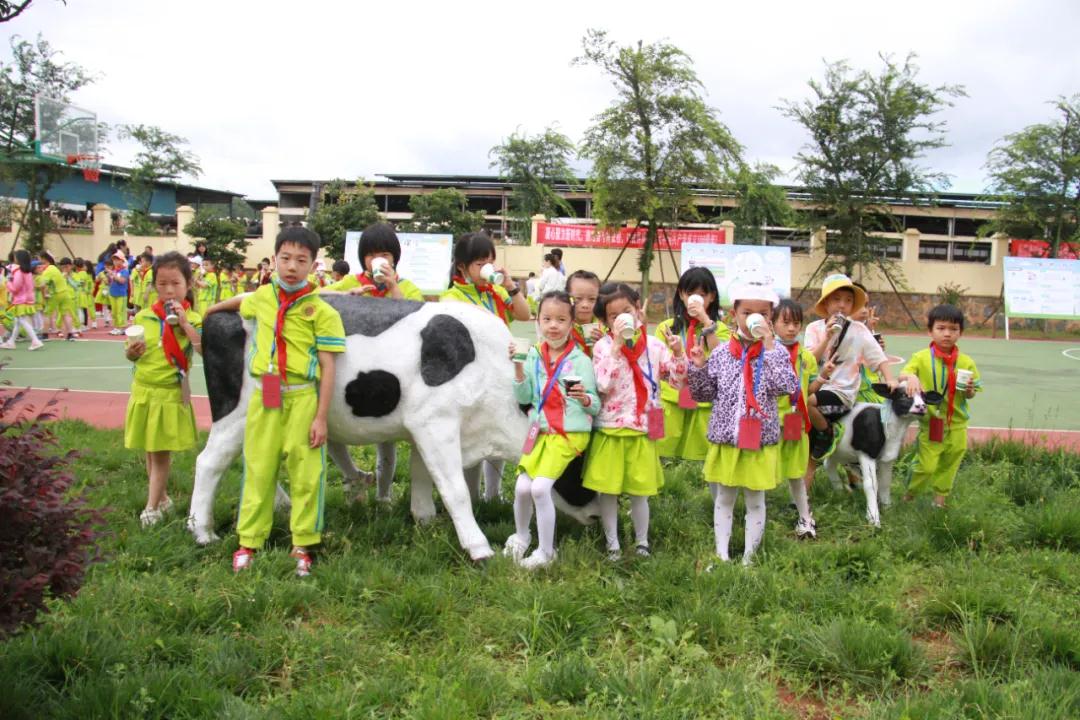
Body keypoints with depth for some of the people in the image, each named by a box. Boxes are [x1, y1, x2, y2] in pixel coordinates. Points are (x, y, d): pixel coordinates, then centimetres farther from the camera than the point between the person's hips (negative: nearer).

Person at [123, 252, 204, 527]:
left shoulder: (192, 319, -7)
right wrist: (132, 351, -11)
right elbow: (130, 354, 12)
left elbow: (206, 351, -22)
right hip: (143, 391, 4)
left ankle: (152, 506, 8)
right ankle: (162, 497, 30)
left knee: (162, 452, 0)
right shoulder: (143, 317, 1)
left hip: (171, 394, -4)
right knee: (150, 451, 14)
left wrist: (185, 324, -25)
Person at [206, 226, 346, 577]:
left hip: (302, 399, -4)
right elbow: (242, 301, 34)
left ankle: (303, 546, 16)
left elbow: (328, 368, -8)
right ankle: (248, 542, 21)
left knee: (305, 474, 3)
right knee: (258, 469, 10)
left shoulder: (321, 311, -7)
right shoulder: (262, 297, 7)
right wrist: (213, 308, 47)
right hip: (263, 396, 4)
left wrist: (321, 417, -10)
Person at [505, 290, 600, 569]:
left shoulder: (580, 360, -7)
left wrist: (585, 398, -26)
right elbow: (524, 398, 3)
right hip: (540, 430, 4)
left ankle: (546, 551, 2)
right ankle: (521, 535, 25)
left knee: (540, 487, -16)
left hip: (570, 433, -4)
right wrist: (518, 367, -9)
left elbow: (595, 406, -4)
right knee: (522, 487, -6)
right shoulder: (534, 355, 4)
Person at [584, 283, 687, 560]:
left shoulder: (653, 345, 1)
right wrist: (617, 345, -24)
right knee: (608, 490, 7)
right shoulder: (603, 346, -6)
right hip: (610, 428, -1)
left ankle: (642, 542, 27)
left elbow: (678, 380, 1)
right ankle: (612, 544, 21)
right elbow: (603, 385, -21)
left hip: (642, 428, 1)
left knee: (640, 490, 11)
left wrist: (678, 353, -16)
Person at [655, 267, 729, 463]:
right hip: (670, 403, 1)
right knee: (662, 456, -2)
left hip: (705, 406, -1)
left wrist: (706, 321, -13)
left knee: (703, 457, 1)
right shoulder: (666, 327, 8)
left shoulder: (719, 329, 6)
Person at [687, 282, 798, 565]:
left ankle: (748, 558, 22)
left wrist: (769, 347, -23)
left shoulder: (776, 351, -6)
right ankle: (722, 555, 23)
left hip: (760, 439, -2)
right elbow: (704, 394, 5)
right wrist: (698, 367, -12)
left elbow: (786, 387, -23)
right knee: (724, 499, 13)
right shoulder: (721, 352, -1)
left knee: (755, 500, 10)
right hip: (725, 438, 2)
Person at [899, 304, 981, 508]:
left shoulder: (966, 362, 1)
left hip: (956, 425, 3)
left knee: (948, 466, 14)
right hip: (930, 423, -3)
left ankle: (940, 498, 35)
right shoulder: (921, 357, -5)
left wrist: (969, 390, -12)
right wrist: (911, 377, -38)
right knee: (926, 466, -4)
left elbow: (970, 395, 10)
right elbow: (902, 375, -17)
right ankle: (909, 495, 21)